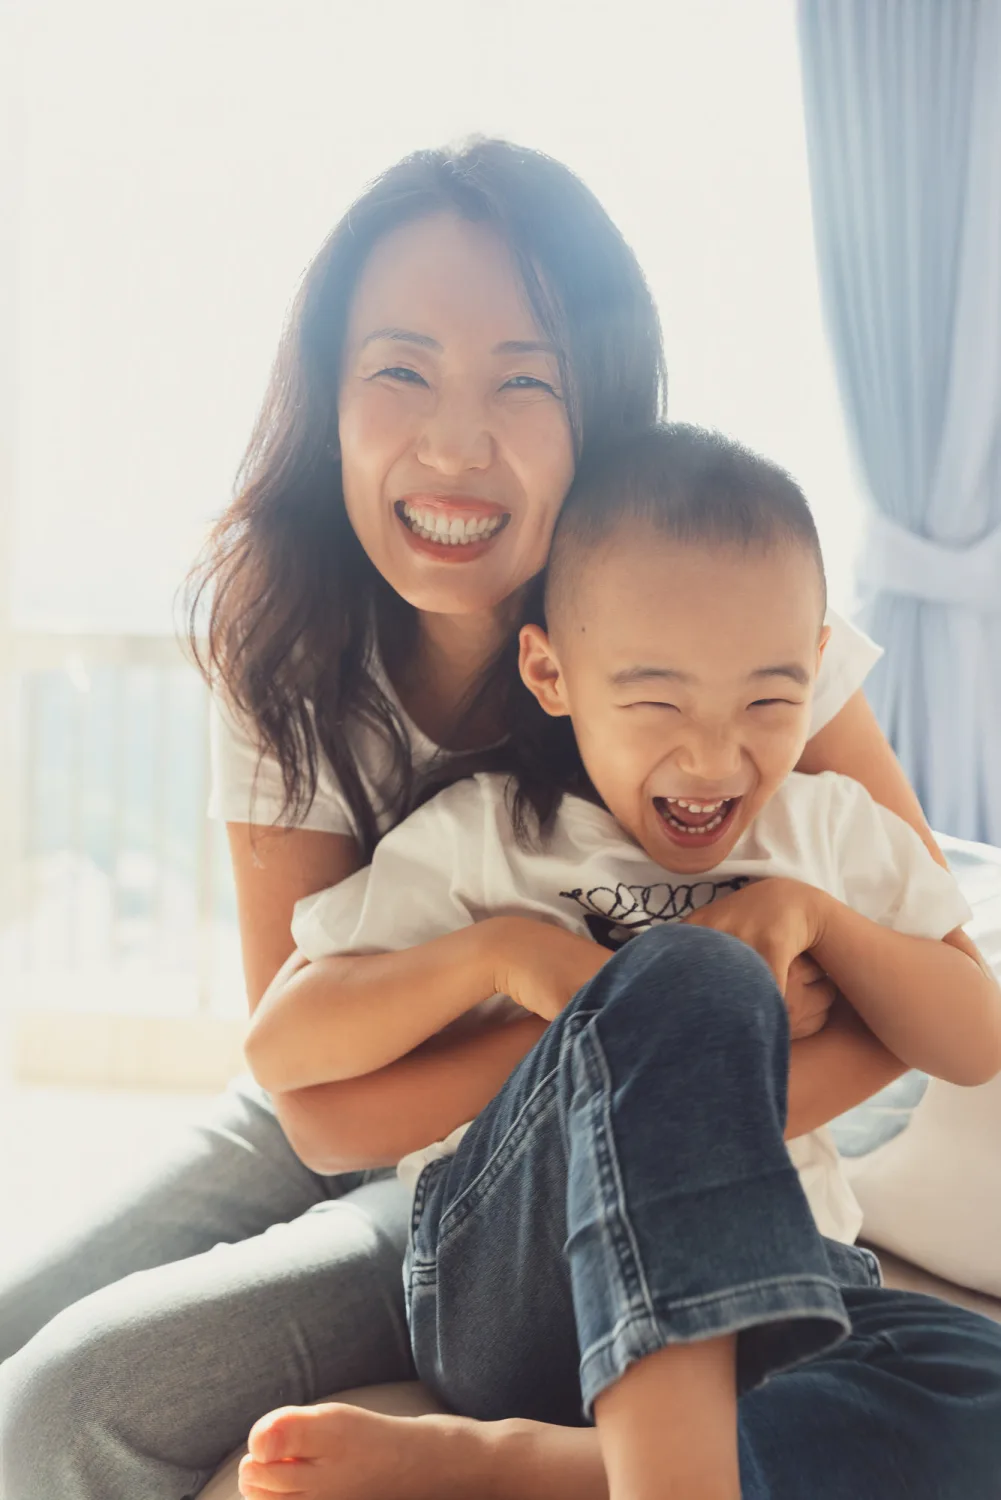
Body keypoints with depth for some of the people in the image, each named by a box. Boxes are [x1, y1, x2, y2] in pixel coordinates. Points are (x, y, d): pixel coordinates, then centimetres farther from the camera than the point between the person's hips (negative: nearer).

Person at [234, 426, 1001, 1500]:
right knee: (680, 981, -33)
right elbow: (279, 1047, 0)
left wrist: (815, 915, -5)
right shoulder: (482, 837, 4)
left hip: (767, 1291, 4)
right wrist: (496, 950, -14)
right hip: (503, 1287, -3)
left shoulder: (834, 831, 13)